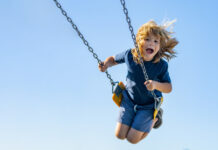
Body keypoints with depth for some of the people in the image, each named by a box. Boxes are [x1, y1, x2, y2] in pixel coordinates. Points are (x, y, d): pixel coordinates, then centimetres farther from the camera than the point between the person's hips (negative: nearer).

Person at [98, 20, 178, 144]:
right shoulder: (129, 55, -19)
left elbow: (169, 88, -16)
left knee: (132, 139, -1)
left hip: (149, 104, -3)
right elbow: (113, 59, 1)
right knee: (120, 135, 3)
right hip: (129, 99, 3)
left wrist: (156, 84, -37)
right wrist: (106, 64, -22)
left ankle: (155, 117, 24)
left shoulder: (161, 65, -25)